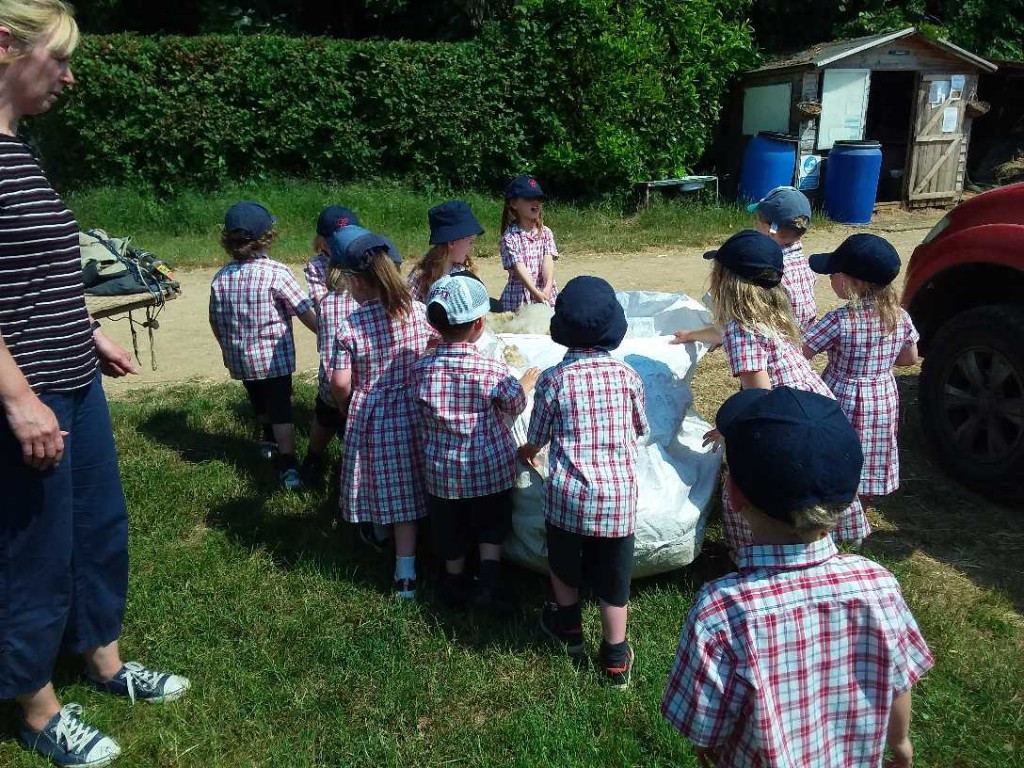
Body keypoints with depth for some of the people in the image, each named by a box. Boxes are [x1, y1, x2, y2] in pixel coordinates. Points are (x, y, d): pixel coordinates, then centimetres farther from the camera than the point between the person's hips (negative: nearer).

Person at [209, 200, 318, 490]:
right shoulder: (276, 272, -17)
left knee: (259, 401, 26)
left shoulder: (221, 277, -2)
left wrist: (228, 348, 23)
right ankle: (288, 465, -7)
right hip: (275, 357, -5)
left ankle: (268, 440, 48)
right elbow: (306, 313, -17)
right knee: (281, 409, 0)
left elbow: (216, 322, 7)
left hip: (240, 359, 5)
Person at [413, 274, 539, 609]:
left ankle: (455, 585, 37)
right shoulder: (493, 372, -20)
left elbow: (421, 426, -1)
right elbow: (514, 406, -1)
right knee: (490, 528, 19)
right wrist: (526, 384, 16)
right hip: (490, 467, -2)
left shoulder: (421, 370, -14)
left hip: (442, 470, 2)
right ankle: (489, 584, 12)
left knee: (451, 531, 20)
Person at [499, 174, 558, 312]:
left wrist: (547, 288, -25)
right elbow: (519, 267, -15)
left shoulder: (546, 233, 6)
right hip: (519, 297, -3)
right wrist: (536, 293, -28)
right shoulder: (510, 237, -5)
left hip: (547, 294, 3)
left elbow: (548, 261, -7)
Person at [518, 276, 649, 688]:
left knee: (564, 563, 25)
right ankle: (615, 658, 24)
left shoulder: (554, 379, -8)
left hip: (568, 491, -1)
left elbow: (537, 437, 3)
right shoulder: (627, 375, -3)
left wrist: (526, 451, 27)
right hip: (619, 493, 1)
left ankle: (569, 626, 45)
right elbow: (641, 430, 12)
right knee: (613, 576, 13)